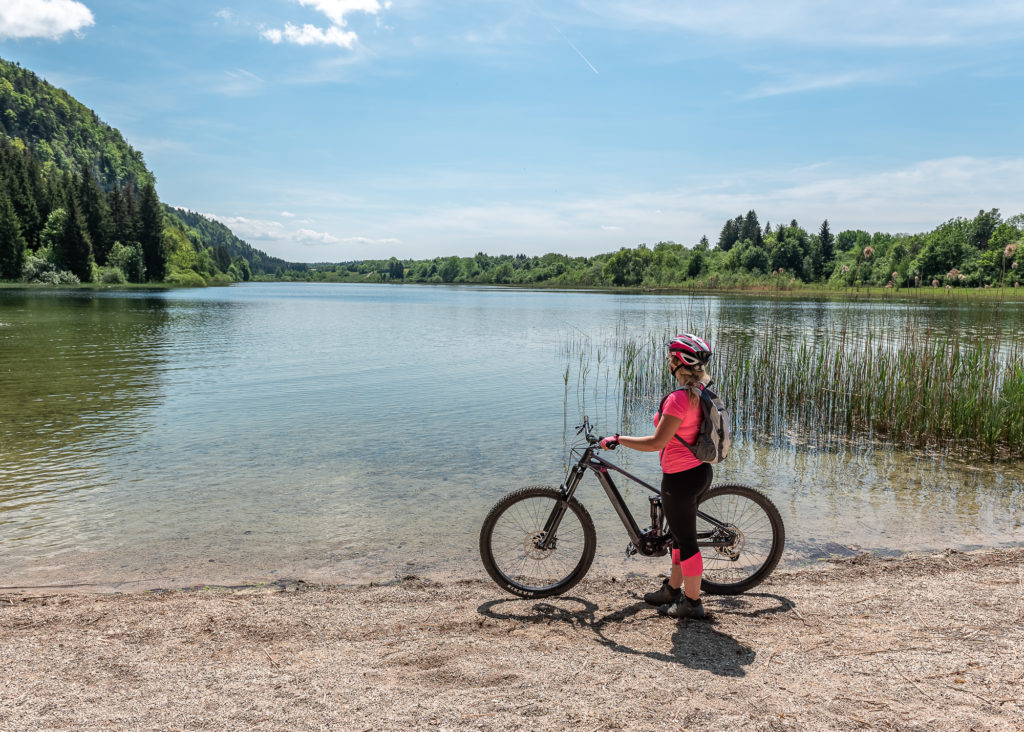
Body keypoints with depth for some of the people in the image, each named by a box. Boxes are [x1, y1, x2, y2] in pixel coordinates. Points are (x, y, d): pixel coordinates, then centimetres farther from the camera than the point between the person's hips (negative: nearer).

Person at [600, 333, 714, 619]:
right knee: (682, 534, 22)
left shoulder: (679, 398, -24)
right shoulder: (702, 392, 4)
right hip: (701, 471, 10)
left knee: (685, 540, 5)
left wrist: (617, 440, -17)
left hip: (681, 478, -10)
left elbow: (657, 442, -25)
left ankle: (692, 602, 19)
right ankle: (672, 589, 37)